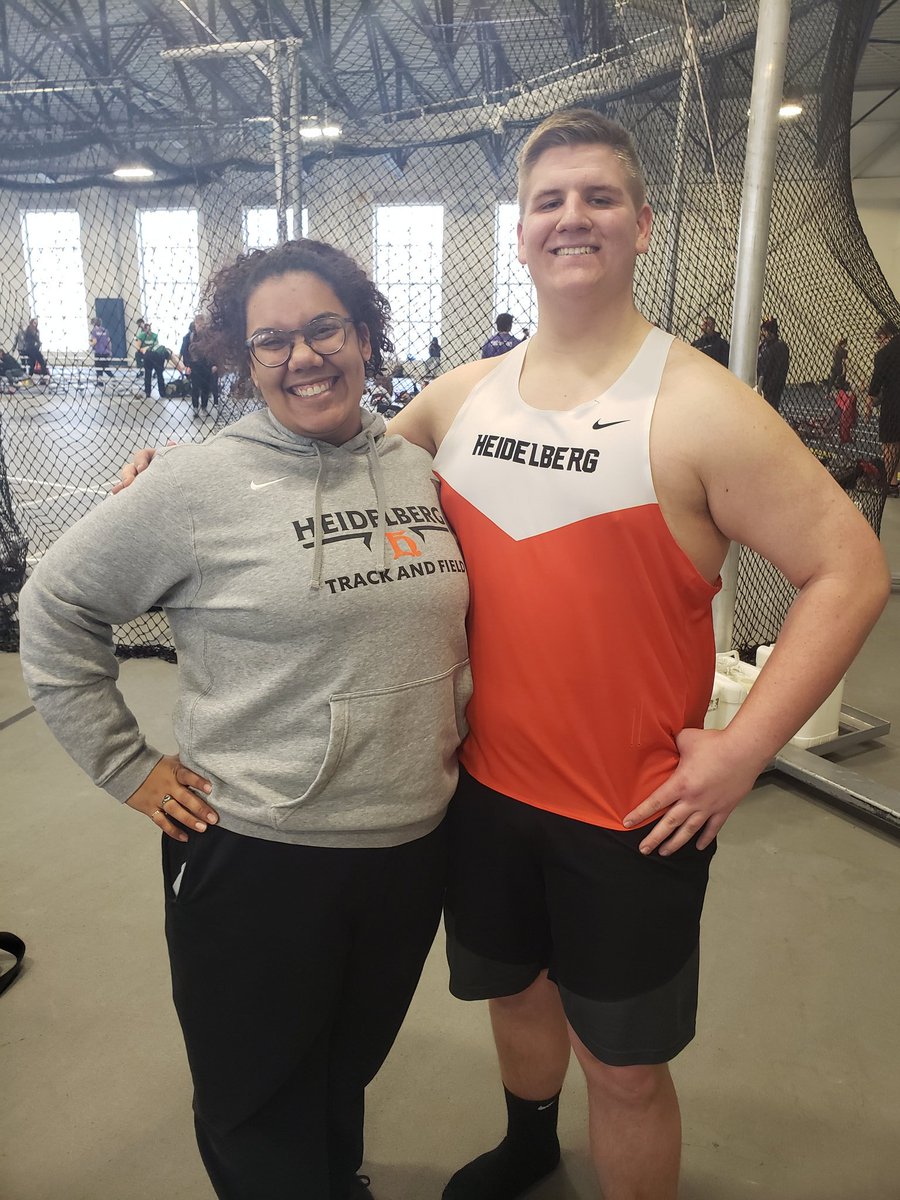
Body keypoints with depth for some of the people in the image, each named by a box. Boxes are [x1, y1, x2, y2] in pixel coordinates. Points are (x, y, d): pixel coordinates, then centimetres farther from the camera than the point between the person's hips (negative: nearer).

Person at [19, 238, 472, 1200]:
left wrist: (449, 744, 9)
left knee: (351, 1066, 28)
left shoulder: (419, 471, 2)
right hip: (257, 857, -4)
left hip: (415, 845, 5)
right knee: (259, 1102, 18)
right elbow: (54, 606, -5)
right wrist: (126, 766, -7)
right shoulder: (200, 484, -12)